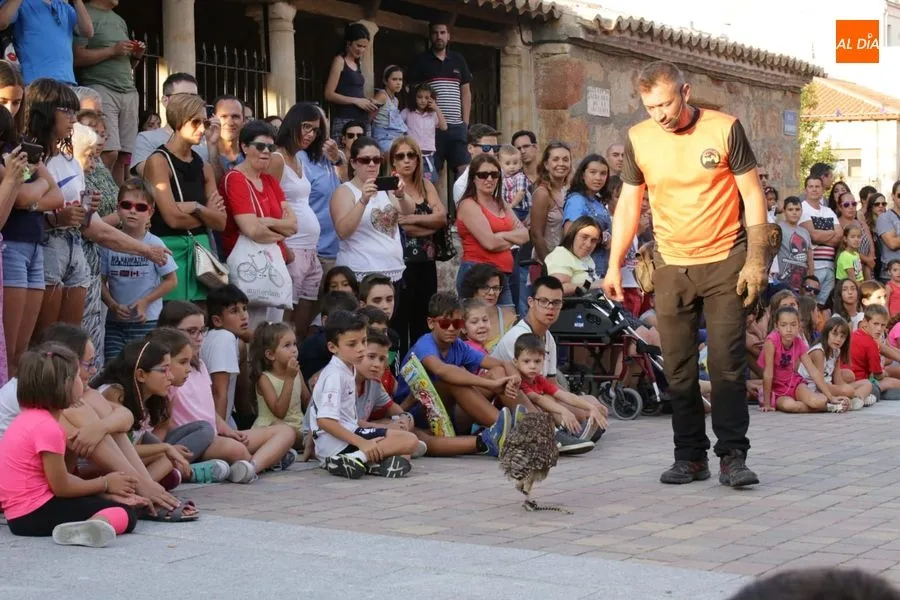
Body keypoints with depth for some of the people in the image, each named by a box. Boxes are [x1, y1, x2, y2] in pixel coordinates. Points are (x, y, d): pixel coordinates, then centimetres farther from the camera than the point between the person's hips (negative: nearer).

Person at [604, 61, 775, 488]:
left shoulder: (724, 129, -6)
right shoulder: (638, 139, 2)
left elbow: (752, 196, -2)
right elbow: (628, 203, 10)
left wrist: (756, 259, -8)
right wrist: (614, 266, 5)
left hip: (725, 262, -3)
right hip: (671, 265, 3)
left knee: (727, 363, -6)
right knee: (678, 368, 4)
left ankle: (733, 456, -1)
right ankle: (690, 457, 12)